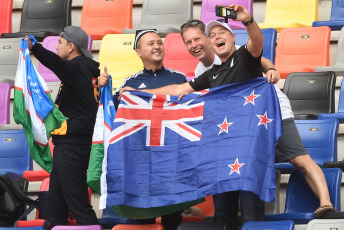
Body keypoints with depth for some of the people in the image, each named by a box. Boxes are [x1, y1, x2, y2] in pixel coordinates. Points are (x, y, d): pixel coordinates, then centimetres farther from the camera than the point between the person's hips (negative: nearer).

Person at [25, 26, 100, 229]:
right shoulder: (84, 69, 18)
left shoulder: (79, 68, -13)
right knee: (56, 207, 13)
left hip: (71, 149, -10)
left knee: (79, 206, -12)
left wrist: (34, 48, -44)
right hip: (67, 146, 10)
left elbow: (56, 63, -34)